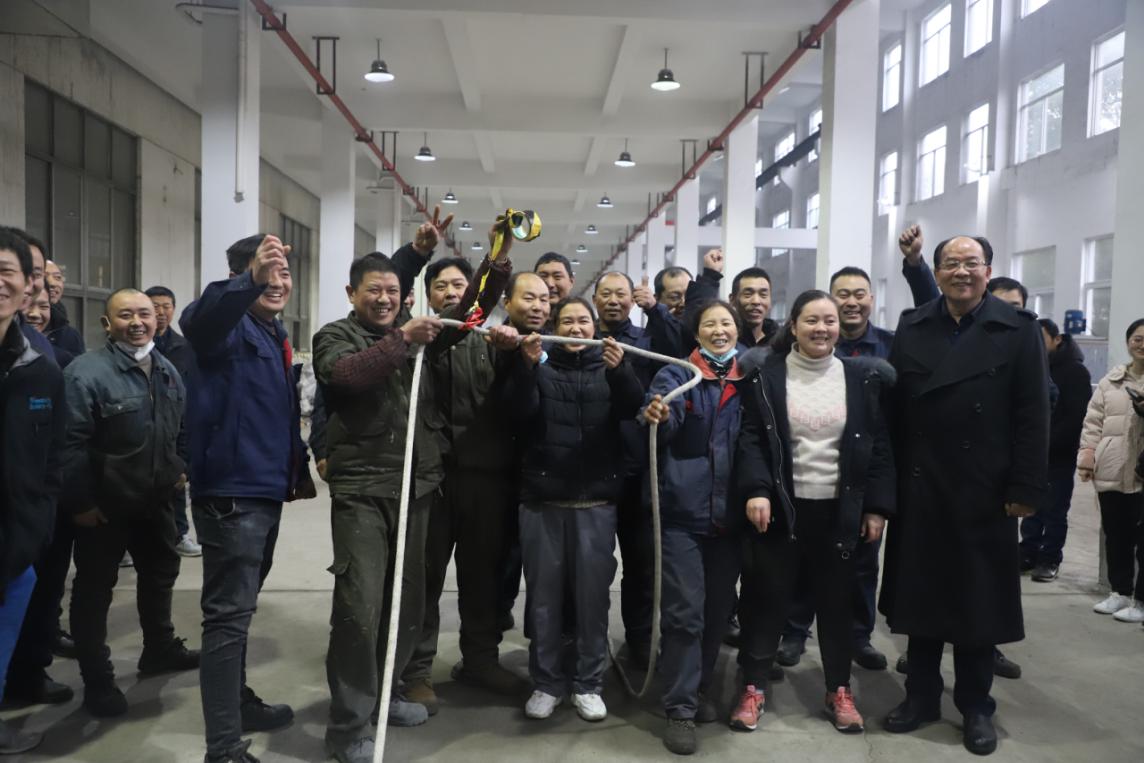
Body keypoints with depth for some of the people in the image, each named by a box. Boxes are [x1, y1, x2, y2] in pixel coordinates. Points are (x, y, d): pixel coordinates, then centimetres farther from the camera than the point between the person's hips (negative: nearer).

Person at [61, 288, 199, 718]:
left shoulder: (165, 369, 4)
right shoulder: (87, 372, -21)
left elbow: (181, 425, 17)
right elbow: (71, 443, -22)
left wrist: (181, 466, 12)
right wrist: (81, 501, -20)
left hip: (155, 498, 7)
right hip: (105, 505, -7)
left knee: (160, 572, 21)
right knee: (94, 589, 6)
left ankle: (160, 649, 41)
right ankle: (97, 681, 18)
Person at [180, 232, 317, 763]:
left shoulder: (275, 335, 16)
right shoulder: (230, 325, -11)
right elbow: (197, 320, -37)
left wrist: (298, 469, 24)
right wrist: (250, 279, -53)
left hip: (266, 489, 9)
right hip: (230, 490, -9)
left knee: (239, 606, 21)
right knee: (230, 612, -7)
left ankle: (237, 702, 37)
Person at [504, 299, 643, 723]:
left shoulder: (609, 368, 10)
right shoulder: (540, 367, 9)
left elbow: (633, 408, -10)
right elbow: (518, 411, -10)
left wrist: (620, 370, -29)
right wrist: (526, 365, -25)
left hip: (595, 501, 0)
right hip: (542, 500, 0)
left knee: (593, 593, 4)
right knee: (543, 593, 6)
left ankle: (589, 683, 17)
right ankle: (546, 682, 18)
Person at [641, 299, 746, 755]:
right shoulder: (676, 374, -1)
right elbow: (663, 422, -20)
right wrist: (656, 416, -43)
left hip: (730, 512, 4)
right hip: (684, 510, -4)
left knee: (718, 607, 13)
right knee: (685, 611, -4)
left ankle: (700, 689, 32)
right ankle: (680, 708, 8)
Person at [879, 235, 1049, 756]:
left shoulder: (1018, 330, -1)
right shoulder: (911, 328, 5)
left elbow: (1032, 417, -6)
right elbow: (893, 410, 2)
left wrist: (1025, 489, -11)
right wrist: (888, 483, -2)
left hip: (985, 492, -2)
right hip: (918, 488, 2)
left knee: (978, 600, 9)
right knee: (920, 595, 11)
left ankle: (976, 707, 26)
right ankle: (921, 696, 27)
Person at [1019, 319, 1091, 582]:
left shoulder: (1075, 371, -7)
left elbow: (1078, 416, -13)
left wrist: (1049, 441, -18)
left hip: (1060, 454, -4)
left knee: (1055, 510, 1)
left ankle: (1050, 559, 9)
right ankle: (1029, 554, 16)